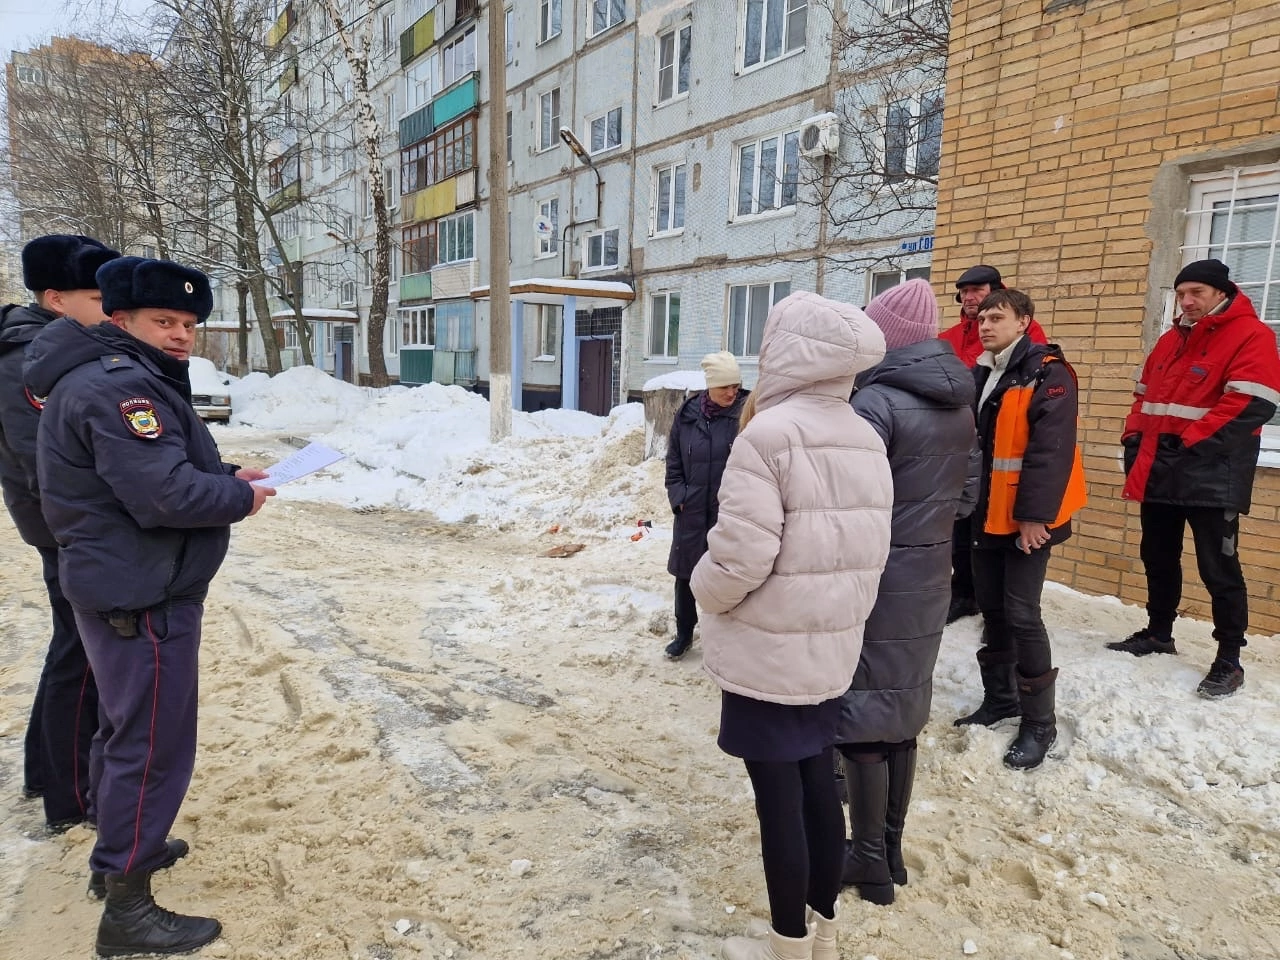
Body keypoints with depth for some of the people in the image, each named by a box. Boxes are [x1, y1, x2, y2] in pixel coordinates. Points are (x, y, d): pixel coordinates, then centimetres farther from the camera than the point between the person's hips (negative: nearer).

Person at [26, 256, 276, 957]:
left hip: (129, 590, 11)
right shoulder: (117, 386, -20)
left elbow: (160, 470, 20)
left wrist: (225, 474, 5)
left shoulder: (131, 380, 14)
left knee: (128, 728, 24)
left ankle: (123, 845, 42)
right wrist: (239, 498, -13)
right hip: (142, 598, -11)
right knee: (153, 745, -2)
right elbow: (164, 494, -28)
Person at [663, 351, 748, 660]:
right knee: (685, 574, 14)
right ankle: (684, 634, 33)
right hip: (691, 511, 4)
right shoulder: (687, 413, 2)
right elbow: (674, 461, 9)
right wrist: (678, 497, 1)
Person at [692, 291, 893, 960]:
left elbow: (741, 554, -23)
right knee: (818, 786, 20)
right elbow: (870, 554, 7)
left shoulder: (769, 435, -19)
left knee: (778, 799, 7)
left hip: (767, 654, -7)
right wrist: (842, 616, 17)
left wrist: (705, 590, -3)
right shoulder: (867, 440, 4)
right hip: (832, 650, 7)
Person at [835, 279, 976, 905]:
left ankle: (870, 862, 19)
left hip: (877, 577, -8)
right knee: (904, 708, 17)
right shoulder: (960, 404, 8)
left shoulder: (877, 400, -18)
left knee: (863, 711, 5)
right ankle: (893, 847, 31)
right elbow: (967, 490, 14)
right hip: (930, 575, 8)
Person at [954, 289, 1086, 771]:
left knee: (1021, 614, -5)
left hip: (1026, 516, -7)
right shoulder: (981, 374, 12)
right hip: (987, 512, 8)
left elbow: (1050, 448, -19)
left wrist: (1034, 513, -22)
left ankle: (1039, 722, 9)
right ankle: (999, 697, 29)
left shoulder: (1048, 373, -11)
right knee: (991, 607, 14)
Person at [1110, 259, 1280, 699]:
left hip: (1211, 473, -7)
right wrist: (1135, 440, 5)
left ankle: (1229, 660, 9)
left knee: (1218, 568, -2)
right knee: (1158, 558, 16)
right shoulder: (1171, 339, 17)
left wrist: (1192, 442, -21)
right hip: (1159, 469, 7)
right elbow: (1144, 395, 20)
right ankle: (1158, 633, 31)